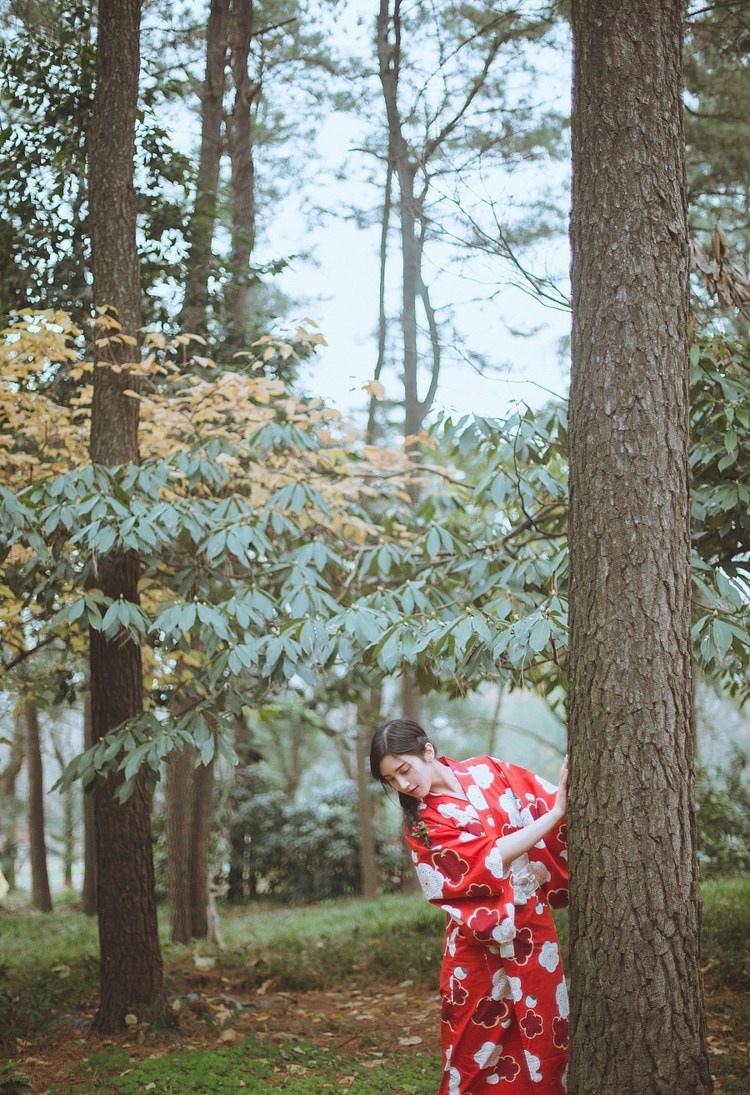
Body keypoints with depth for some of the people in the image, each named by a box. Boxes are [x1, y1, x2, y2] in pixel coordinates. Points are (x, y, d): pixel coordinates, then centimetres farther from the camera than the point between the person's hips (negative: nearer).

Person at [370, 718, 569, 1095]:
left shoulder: (487, 771, 2)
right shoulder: (424, 825, -9)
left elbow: (547, 799, 3)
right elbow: (488, 857, -20)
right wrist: (555, 814, -24)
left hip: (534, 922, 3)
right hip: (484, 938, -3)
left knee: (545, 1034, 5)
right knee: (480, 1042, 1)